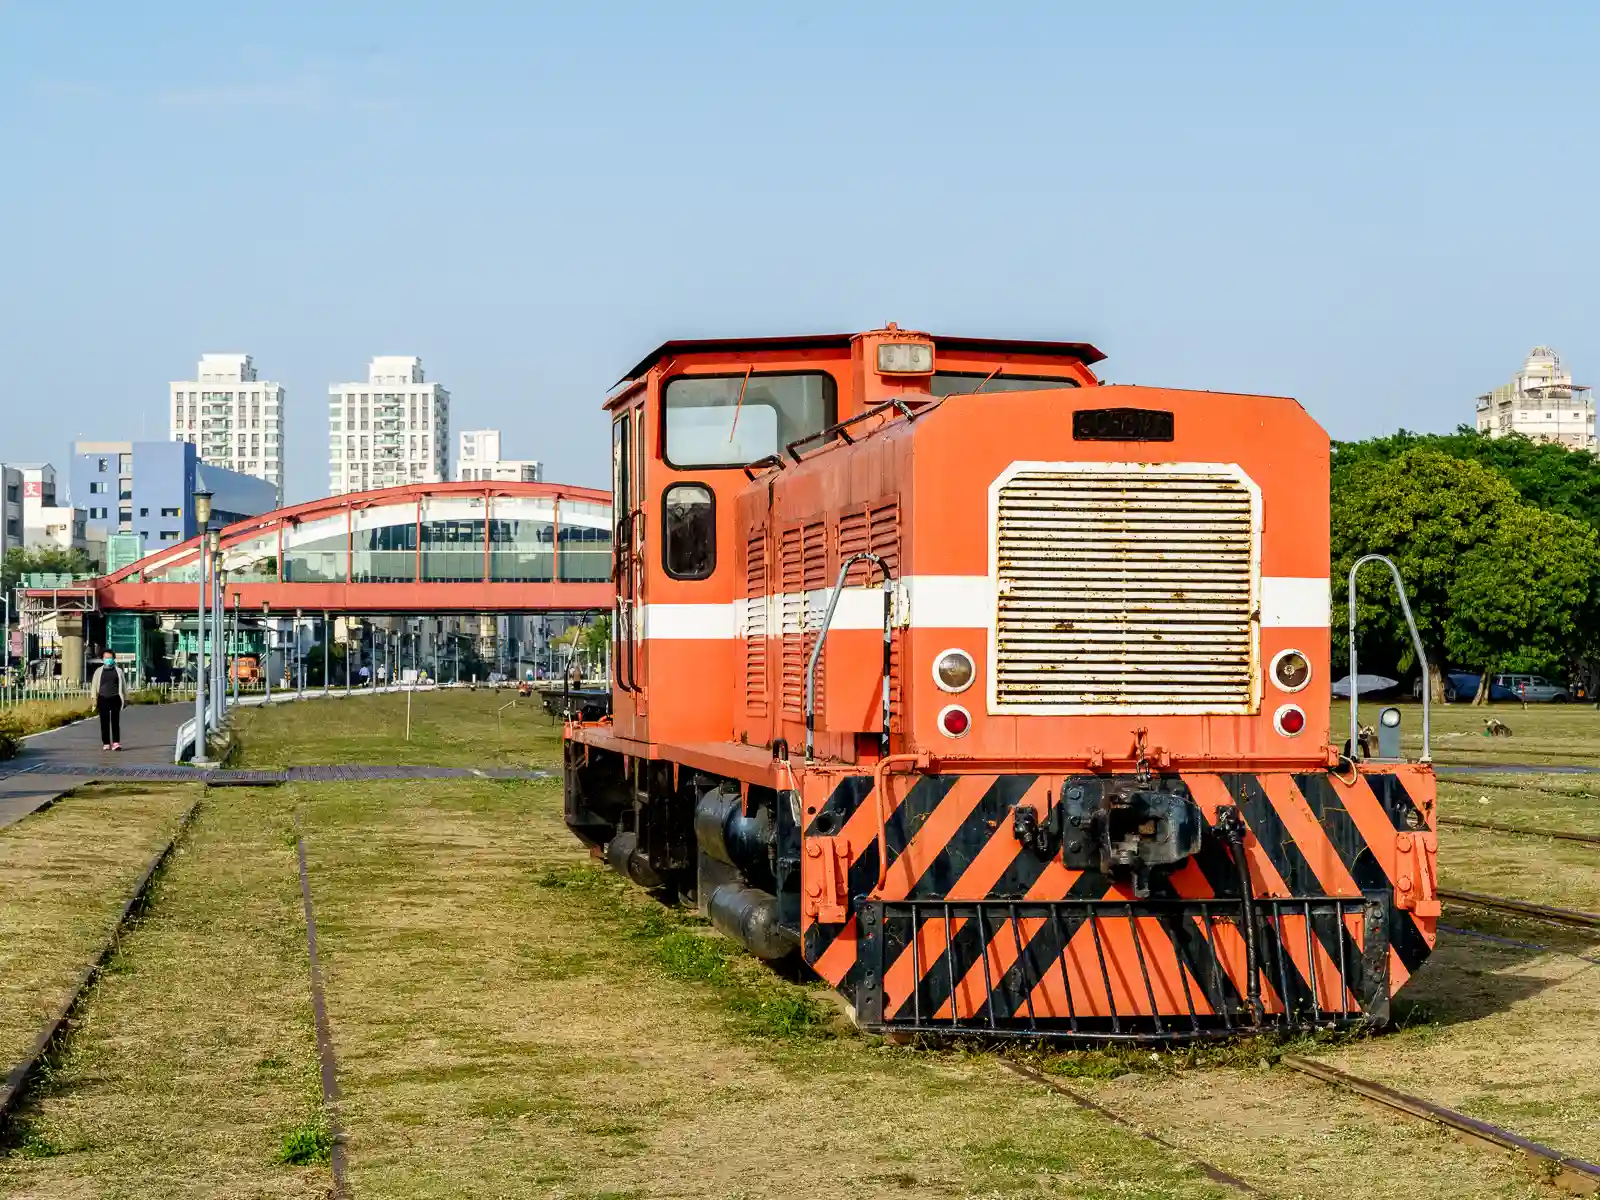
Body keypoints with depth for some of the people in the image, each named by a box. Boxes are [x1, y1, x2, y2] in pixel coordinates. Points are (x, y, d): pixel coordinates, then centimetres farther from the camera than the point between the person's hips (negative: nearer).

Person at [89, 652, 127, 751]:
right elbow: (94, 685, 8)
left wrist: (126, 698, 17)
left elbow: (123, 685, 17)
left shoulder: (118, 671, 12)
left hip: (115, 699, -1)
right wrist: (94, 698, -1)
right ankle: (106, 744, 7)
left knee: (115, 722, -6)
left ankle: (116, 743, -9)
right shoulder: (99, 671, 11)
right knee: (104, 722, 1)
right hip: (103, 699, 1)